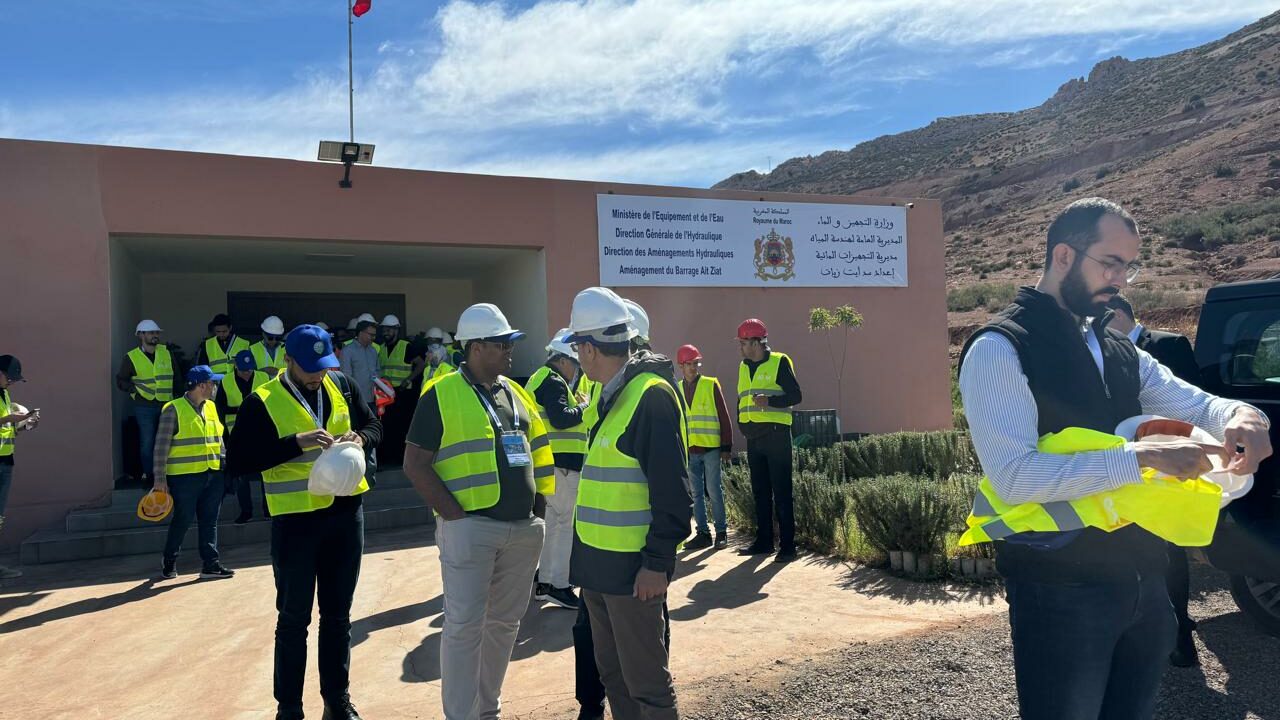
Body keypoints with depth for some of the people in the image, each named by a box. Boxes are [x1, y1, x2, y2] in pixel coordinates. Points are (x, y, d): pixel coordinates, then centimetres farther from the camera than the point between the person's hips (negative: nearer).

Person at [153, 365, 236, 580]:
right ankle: (168, 562, 23)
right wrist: (160, 479, -11)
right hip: (185, 476, -6)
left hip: (213, 475, 6)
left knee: (209, 521, 7)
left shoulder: (211, 407, 11)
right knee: (183, 520, 2)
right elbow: (161, 446, -9)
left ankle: (210, 564, 13)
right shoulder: (173, 409, -9)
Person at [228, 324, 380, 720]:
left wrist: (359, 437, -9)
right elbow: (239, 461, -14)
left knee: (337, 614, 15)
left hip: (346, 513, 4)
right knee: (294, 619, 7)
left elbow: (374, 425, 14)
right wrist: (296, 443, -23)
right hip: (296, 520, -4)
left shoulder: (341, 386, 4)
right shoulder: (261, 402, -8)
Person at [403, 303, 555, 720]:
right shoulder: (442, 395, -7)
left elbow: (538, 454, 19)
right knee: (465, 625, -1)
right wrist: (454, 514, -13)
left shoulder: (517, 394, 13)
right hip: (471, 527, -6)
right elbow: (415, 464, -9)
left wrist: (539, 506, 9)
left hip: (524, 529, 6)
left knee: (505, 622, 15)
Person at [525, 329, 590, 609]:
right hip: (561, 463, -11)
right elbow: (560, 419, -23)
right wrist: (583, 407, -7)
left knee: (550, 522, 16)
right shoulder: (553, 382, -12)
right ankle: (559, 585, -3)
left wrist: (576, 406, 12)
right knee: (567, 523, -6)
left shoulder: (538, 379, 21)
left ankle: (543, 582, 23)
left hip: (546, 464, 11)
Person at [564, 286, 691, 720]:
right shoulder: (610, 395, 13)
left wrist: (658, 562, -20)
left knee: (645, 680, 3)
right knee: (612, 671, 19)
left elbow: (672, 490, -20)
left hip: (633, 567, -9)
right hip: (598, 561, 9)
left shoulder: (651, 394, -17)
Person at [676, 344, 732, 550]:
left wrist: (726, 446, -5)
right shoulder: (677, 390, 9)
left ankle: (721, 532, 11)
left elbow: (724, 417, -1)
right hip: (689, 450, 4)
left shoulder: (711, 385, 0)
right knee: (696, 493, 8)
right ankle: (703, 533, 16)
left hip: (711, 448, -3)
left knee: (714, 491, -1)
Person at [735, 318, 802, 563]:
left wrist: (769, 400, -24)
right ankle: (764, 541, 19)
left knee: (781, 492, -5)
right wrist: (742, 423, 13)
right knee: (760, 492, 11)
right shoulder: (743, 367, 15)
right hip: (754, 438, 7)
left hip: (776, 434, -7)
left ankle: (787, 545, -1)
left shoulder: (779, 362, -5)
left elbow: (795, 396, -10)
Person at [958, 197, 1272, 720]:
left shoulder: (1120, 351, 12)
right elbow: (1015, 476, -24)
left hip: (1143, 578, 8)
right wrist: (1142, 457, -26)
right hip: (1060, 588, -8)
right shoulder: (999, 348, -14)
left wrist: (1239, 416, -9)